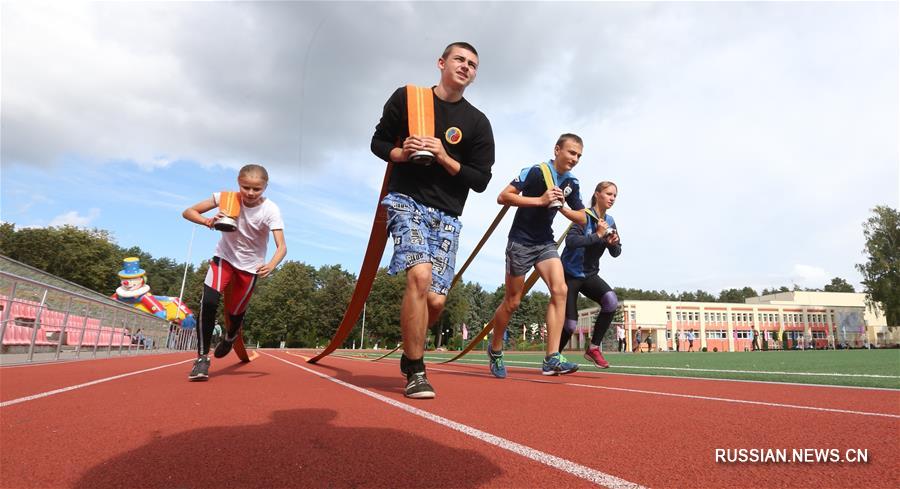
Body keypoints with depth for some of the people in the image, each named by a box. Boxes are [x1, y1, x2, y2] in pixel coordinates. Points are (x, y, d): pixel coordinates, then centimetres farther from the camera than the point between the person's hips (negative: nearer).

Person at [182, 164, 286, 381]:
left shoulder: (270, 210, -23)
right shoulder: (226, 197, -18)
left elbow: (282, 246, -31)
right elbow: (188, 212, -13)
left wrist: (271, 265, -52)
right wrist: (207, 221, -34)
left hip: (250, 265, 0)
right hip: (224, 256, 1)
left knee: (235, 312, 9)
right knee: (209, 301, -23)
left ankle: (229, 338, 47)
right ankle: (202, 357, -9)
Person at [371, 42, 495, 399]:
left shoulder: (477, 122, 5)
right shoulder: (406, 97, 6)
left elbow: (480, 181, 3)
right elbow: (378, 142, 11)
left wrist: (444, 158, -12)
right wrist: (402, 153, -10)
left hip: (447, 215, 2)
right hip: (407, 200, -2)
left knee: (435, 300, -4)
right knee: (420, 275, -26)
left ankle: (410, 352, 28)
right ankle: (415, 372, -10)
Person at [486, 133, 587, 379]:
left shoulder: (572, 183, 6)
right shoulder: (535, 172, -13)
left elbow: (582, 218, 11)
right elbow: (503, 197, -20)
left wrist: (562, 207, -10)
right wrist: (540, 200, -25)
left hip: (545, 243, 6)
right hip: (521, 241, -5)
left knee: (560, 290, -16)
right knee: (512, 302, 2)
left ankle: (552, 358, -16)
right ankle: (495, 350, 26)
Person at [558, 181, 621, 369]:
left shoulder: (610, 221, 5)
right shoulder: (584, 216, -14)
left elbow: (616, 253, 8)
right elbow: (571, 241, -30)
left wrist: (613, 243, -13)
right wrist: (598, 235, -28)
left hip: (590, 275, 5)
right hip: (571, 274, -5)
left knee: (611, 300, -24)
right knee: (570, 324, -7)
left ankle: (594, 348, -9)